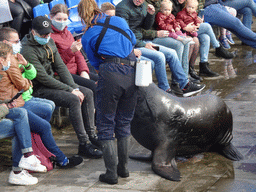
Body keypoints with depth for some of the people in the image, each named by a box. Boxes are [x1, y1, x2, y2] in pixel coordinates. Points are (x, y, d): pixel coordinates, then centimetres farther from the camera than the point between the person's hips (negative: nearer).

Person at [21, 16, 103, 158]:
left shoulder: (50, 42, 7)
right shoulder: (28, 51, -21)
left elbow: (61, 66, 9)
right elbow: (43, 78, -22)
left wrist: (74, 87, -4)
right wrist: (70, 90, -20)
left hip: (54, 81, 9)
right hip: (38, 89, -9)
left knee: (88, 93, 0)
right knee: (73, 100, -27)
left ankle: (91, 135, 5)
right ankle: (84, 145, -24)